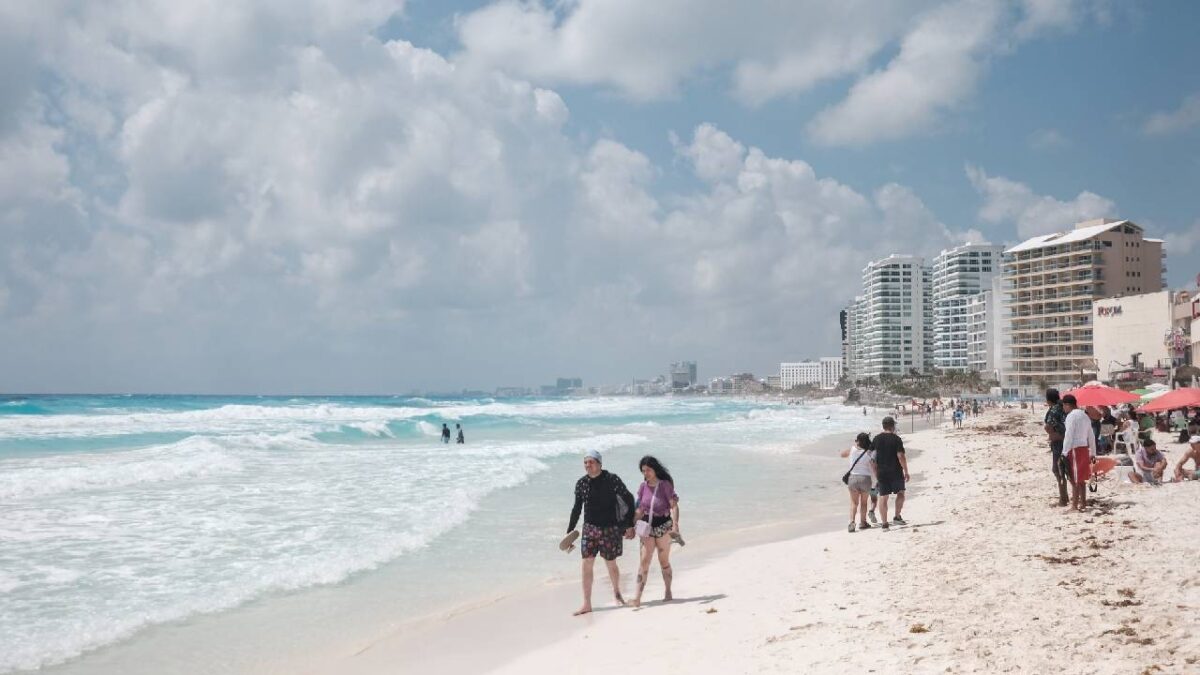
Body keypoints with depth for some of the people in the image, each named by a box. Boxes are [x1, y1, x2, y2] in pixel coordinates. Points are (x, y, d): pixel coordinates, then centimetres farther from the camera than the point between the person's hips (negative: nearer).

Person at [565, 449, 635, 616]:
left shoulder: (612, 480, -11)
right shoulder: (581, 483, 0)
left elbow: (629, 500, -4)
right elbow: (576, 509, 10)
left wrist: (630, 525, -6)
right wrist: (569, 532, 9)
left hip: (610, 528, -2)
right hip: (590, 527, 3)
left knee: (611, 564, 8)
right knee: (587, 564, -4)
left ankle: (617, 593, 36)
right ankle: (586, 604, 3)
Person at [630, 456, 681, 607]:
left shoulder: (665, 485, -9)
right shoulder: (643, 487, 4)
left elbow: (674, 506, -13)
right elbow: (640, 510, 12)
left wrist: (675, 524, -25)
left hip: (663, 526, -3)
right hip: (647, 527, 3)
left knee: (664, 561, 7)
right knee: (644, 560, -6)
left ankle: (668, 592, 23)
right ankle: (638, 596, -11)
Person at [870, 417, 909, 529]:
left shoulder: (876, 439, 5)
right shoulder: (896, 439, -9)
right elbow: (901, 456, -14)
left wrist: (875, 472, 15)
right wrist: (906, 471, -7)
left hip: (881, 473, 4)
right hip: (895, 472, -4)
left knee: (883, 497, 5)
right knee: (900, 493, 15)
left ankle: (884, 523, 4)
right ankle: (897, 517, 8)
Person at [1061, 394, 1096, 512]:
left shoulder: (1071, 416, -11)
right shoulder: (1084, 415, 16)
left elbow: (1068, 436, -17)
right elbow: (1091, 436, 18)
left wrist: (1064, 453, -16)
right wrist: (1093, 452, 22)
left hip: (1075, 449, -9)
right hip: (1084, 448, 9)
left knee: (1075, 479, -6)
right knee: (1081, 478, 15)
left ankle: (1074, 505, -5)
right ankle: (1083, 502, 20)